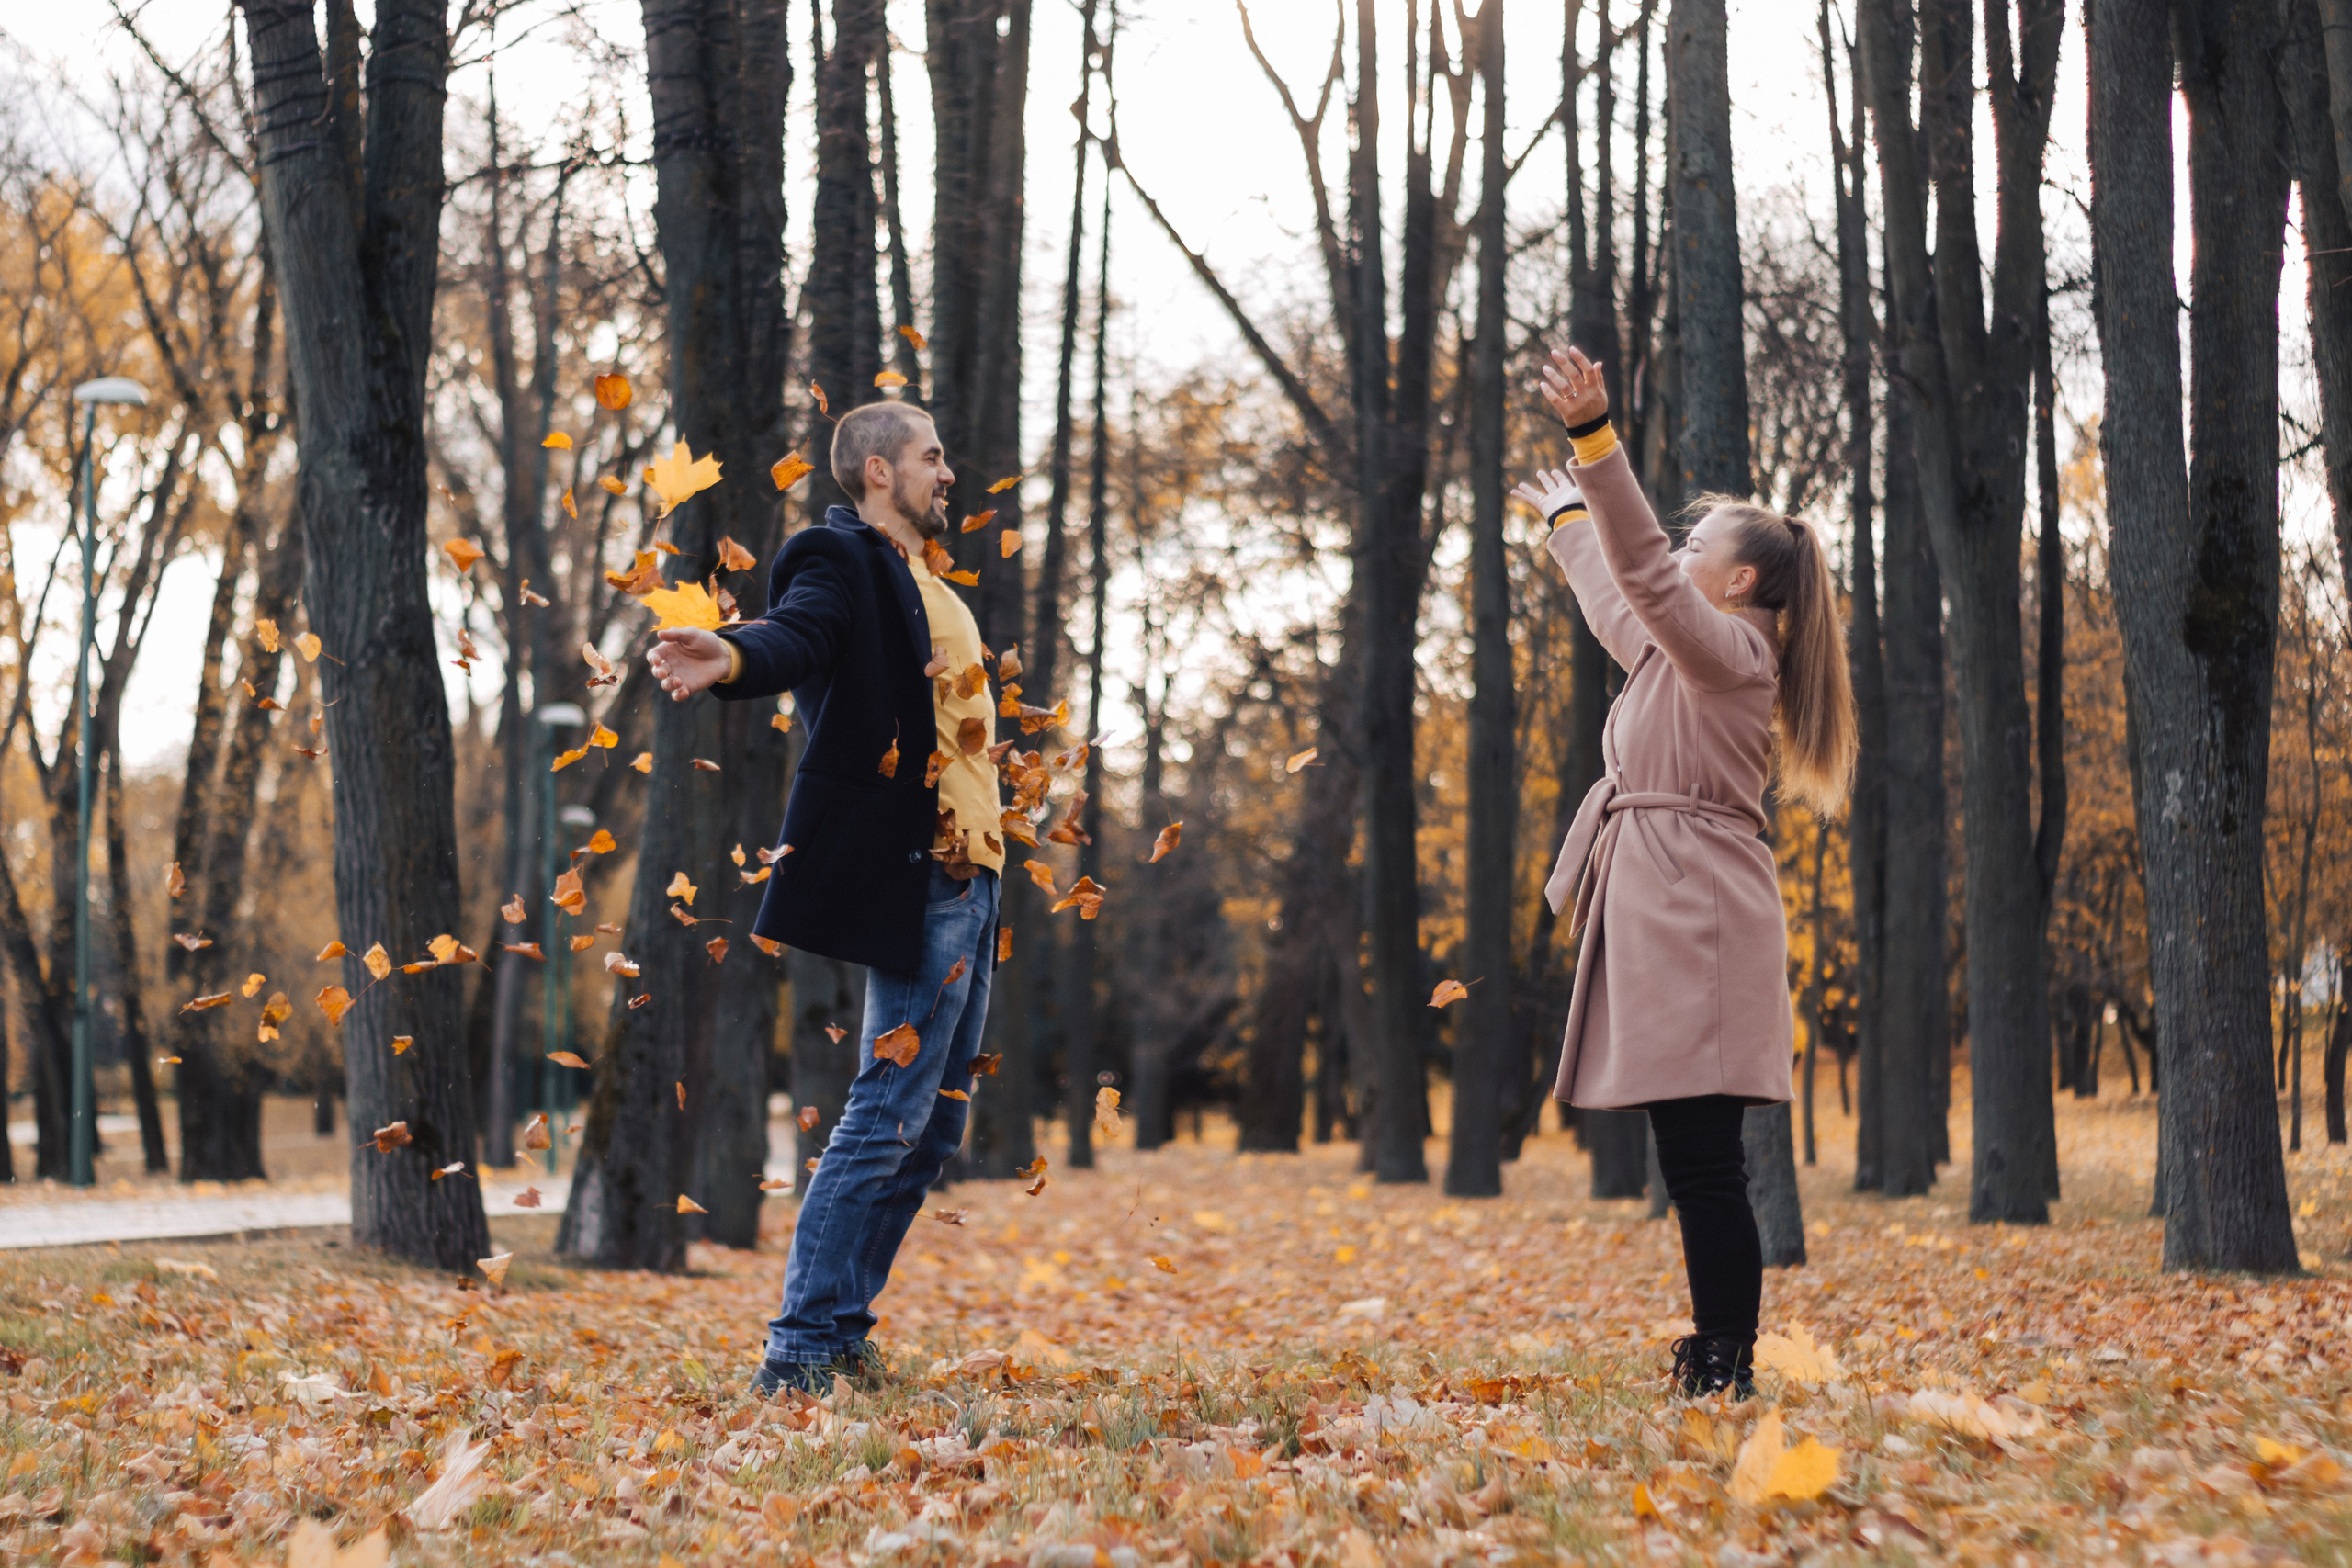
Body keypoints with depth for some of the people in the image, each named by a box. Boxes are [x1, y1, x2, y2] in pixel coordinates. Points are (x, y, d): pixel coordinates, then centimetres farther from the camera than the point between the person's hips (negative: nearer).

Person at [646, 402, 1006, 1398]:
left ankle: (842, 1328, 19)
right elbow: (800, 634, -28)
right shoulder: (842, 560, -6)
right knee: (890, 1115, -12)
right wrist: (735, 659, -49)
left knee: (935, 1124, 12)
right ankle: (798, 1352, -11)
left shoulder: (925, 585, 23)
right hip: (913, 876, -10)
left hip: (967, 875, 10)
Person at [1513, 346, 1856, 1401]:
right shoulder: (1686, 654, 21)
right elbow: (1617, 604, 41)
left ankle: (1727, 1373, -10)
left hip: (1698, 917, -10)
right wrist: (1569, 519, 55)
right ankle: (1712, 1357, 12)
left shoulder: (1732, 650, -7)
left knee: (1702, 1163, -11)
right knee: (1694, 1166, 9)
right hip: (1665, 916, 10)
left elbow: (1647, 574, -23)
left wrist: (1595, 437, -32)